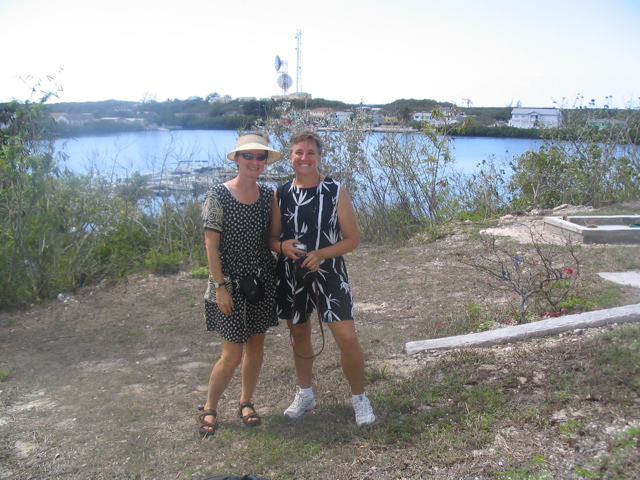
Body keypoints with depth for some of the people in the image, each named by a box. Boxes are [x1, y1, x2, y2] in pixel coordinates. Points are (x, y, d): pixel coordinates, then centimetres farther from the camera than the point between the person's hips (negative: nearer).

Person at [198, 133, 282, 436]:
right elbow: (211, 245, -12)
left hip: (262, 282, 5)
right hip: (231, 284, -5)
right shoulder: (218, 196, -11)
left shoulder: (268, 195, 3)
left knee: (256, 346, 13)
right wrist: (220, 286, -14)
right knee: (232, 355, -2)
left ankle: (246, 403, 33)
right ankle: (209, 409, 21)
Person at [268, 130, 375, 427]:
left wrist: (321, 254, -20)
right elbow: (272, 237, 8)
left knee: (347, 338, -9)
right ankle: (304, 395, 36)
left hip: (329, 274, -3)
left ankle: (359, 397, 14)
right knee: (299, 336, 16)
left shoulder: (336, 192, -5)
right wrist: (282, 246, -16)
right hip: (291, 276, 3)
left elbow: (352, 239, -5)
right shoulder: (281, 194, 3)